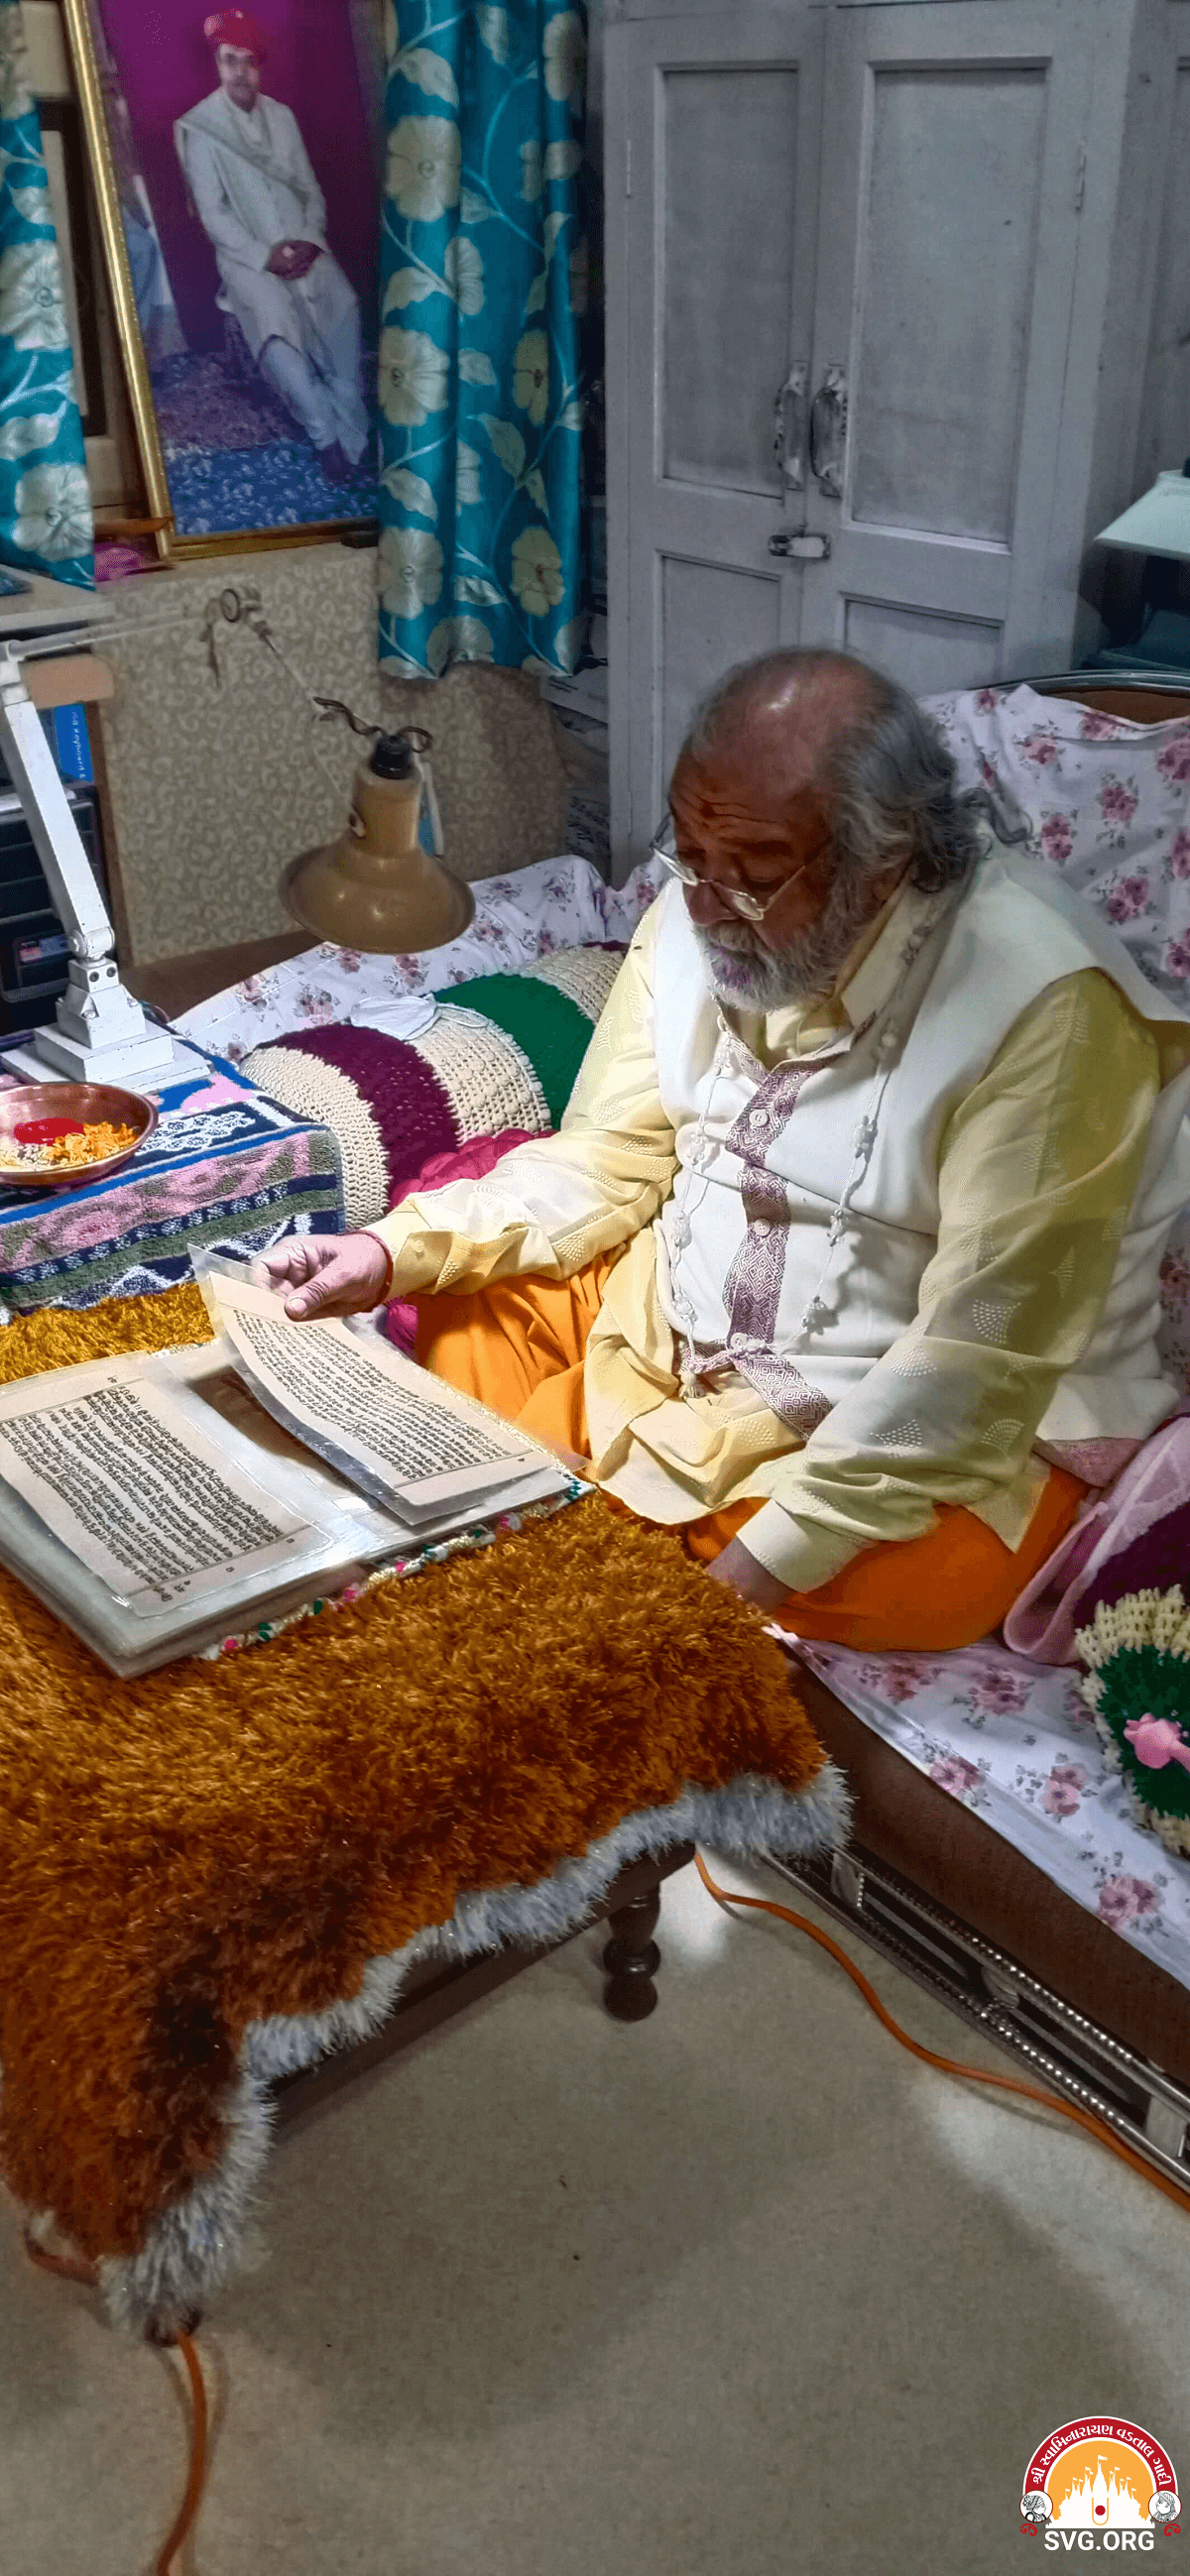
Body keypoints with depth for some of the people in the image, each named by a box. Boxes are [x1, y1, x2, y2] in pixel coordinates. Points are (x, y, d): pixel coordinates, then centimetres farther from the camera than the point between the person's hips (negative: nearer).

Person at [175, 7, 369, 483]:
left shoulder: (282, 117, 10)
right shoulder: (199, 126, -4)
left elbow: (311, 189, 12)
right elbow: (212, 212, -8)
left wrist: (310, 240, -8)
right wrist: (264, 257, -17)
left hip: (300, 245, 4)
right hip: (246, 254, -4)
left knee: (344, 306, -25)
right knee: (275, 322, -32)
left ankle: (350, 423, -15)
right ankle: (326, 434, -21)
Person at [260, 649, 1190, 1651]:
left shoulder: (1043, 1005, -27)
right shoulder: (700, 913, -7)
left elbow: (981, 1352, -28)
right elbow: (607, 1162, 2)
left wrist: (764, 1560, -31)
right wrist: (396, 1251, -13)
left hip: (937, 1431, -5)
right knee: (462, 1327, 0)